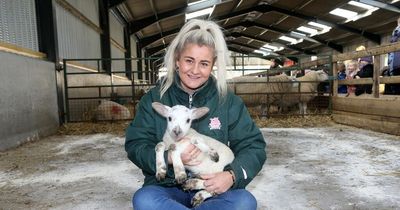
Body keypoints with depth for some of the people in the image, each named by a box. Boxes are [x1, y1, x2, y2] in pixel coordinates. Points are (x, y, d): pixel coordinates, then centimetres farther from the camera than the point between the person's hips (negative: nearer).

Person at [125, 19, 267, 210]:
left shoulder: (227, 100, -1)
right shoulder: (154, 99, 0)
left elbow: (253, 146, -2)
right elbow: (135, 146, -2)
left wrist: (232, 175, -21)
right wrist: (169, 157, -22)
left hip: (213, 191, 1)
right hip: (167, 189, 0)